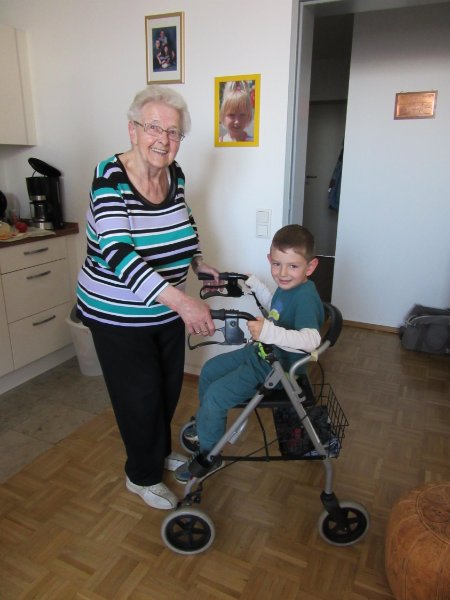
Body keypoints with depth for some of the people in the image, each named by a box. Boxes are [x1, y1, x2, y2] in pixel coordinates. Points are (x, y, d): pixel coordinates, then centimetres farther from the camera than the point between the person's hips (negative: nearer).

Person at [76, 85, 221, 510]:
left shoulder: (174, 173, -4)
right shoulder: (111, 177, -24)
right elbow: (118, 253, -36)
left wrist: (197, 261, 12)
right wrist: (180, 300, -45)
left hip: (168, 308, 7)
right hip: (118, 314, -6)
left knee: (169, 386, 20)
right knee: (140, 395, 8)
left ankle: (161, 450, 48)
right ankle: (143, 476, 35)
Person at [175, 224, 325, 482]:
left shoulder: (306, 297, -29)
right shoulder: (287, 287, -1)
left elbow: (311, 339, -44)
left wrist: (268, 332, -56)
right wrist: (253, 283, 22)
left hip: (276, 369, -10)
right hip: (260, 353, 10)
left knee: (215, 394, -13)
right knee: (210, 369, 20)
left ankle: (208, 456, 11)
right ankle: (206, 423, 44)